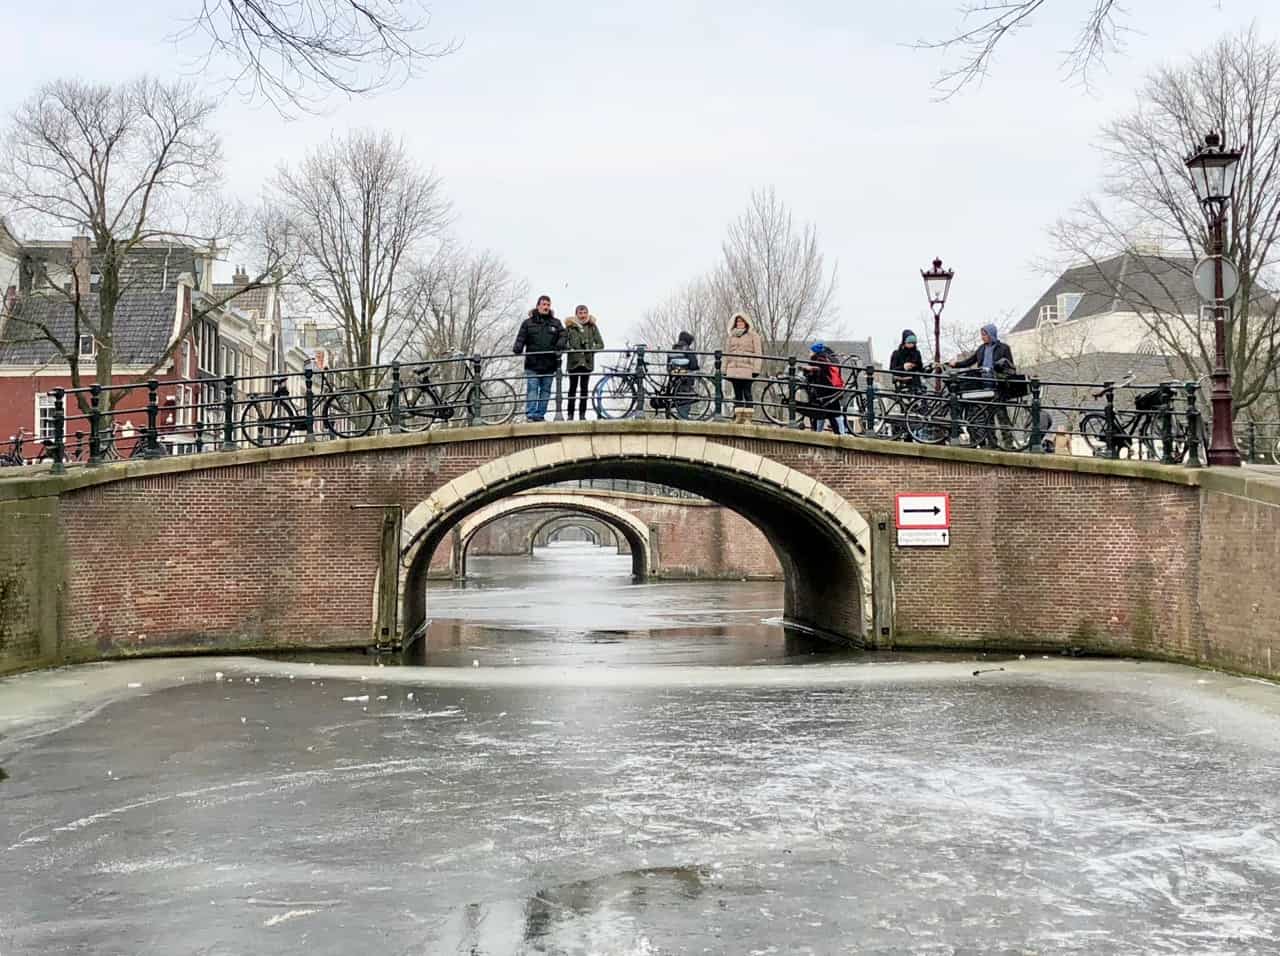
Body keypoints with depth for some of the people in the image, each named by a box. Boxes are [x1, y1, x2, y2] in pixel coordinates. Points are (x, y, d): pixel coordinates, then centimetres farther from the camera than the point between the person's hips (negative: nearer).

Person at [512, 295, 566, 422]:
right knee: (532, 390, -8)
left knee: (545, 391, 5)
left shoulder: (556, 323, 13)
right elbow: (521, 338, 2)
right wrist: (517, 349, -17)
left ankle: (540, 415, 10)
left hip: (549, 365, 2)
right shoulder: (528, 323, 9)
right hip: (532, 365, -2)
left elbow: (562, 336, 4)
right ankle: (530, 415, -11)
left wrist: (559, 347, -17)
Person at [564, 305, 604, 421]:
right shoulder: (570, 326, 2)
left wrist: (592, 350, -12)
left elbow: (600, 344, 3)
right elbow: (563, 342, 1)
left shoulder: (592, 327, 6)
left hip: (587, 362, 1)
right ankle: (570, 414, 5)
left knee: (584, 388, 3)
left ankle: (582, 414, 8)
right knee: (573, 388, 1)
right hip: (573, 361, -1)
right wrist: (570, 349, -16)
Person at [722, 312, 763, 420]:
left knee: (747, 394, -7)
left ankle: (748, 418, -8)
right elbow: (727, 354, 22)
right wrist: (725, 370, 15)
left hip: (747, 370, -5)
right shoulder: (730, 336, 19)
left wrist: (756, 370, -10)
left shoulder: (753, 335, 4)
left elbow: (757, 353, -2)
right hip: (733, 369, 5)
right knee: (737, 394, 6)